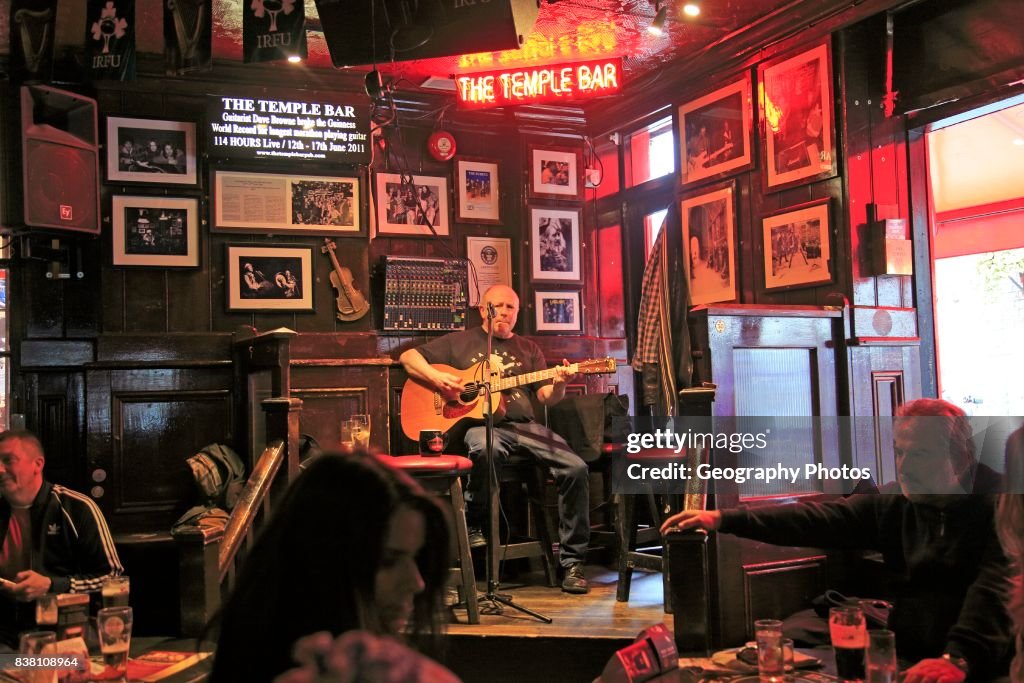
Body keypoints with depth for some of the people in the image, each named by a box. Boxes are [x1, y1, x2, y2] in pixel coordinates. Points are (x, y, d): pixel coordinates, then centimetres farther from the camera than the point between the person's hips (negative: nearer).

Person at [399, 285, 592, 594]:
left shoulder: (528, 349, 22)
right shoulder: (460, 342, 16)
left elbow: (546, 397, 12)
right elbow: (409, 357, 14)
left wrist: (558, 385, -11)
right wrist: (436, 377, -5)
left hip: (524, 426, 3)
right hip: (477, 423, -3)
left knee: (576, 467, -19)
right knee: (486, 449, -41)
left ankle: (572, 562, -10)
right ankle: (472, 526, -16)